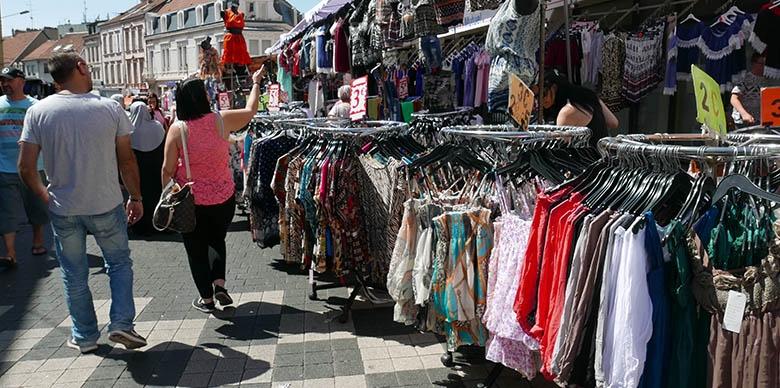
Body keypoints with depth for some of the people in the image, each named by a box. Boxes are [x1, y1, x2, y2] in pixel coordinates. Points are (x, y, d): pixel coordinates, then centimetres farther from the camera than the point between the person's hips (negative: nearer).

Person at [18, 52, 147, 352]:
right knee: (119, 263, 19)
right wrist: (136, 198, 7)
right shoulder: (110, 108, -9)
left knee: (74, 275, 16)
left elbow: (26, 168, -7)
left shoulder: (38, 112, -6)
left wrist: (44, 195, 11)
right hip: (106, 206, -1)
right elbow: (127, 161, -5)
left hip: (63, 209, 1)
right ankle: (121, 323, 9)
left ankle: (84, 336, 27)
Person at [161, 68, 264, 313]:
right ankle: (219, 282, 12)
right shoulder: (222, 120, -9)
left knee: (196, 249, 14)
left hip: (190, 201, -2)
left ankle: (206, 298, 21)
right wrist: (256, 82, 24)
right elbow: (250, 110, 10)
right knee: (217, 241, 26)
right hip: (223, 198, 2)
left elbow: (168, 169, -11)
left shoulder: (177, 129, -13)